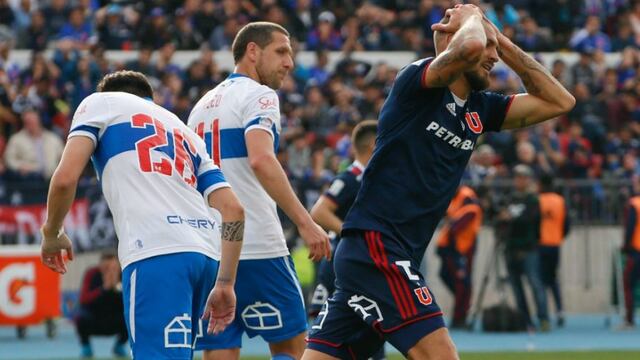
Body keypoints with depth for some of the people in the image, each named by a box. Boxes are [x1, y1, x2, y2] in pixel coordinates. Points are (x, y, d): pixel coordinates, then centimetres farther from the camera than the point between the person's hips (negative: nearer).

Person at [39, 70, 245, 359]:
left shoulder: (101, 102, 18)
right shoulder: (186, 133, 33)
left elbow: (65, 177, 1)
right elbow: (233, 210, 20)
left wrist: (51, 234, 18)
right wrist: (225, 284, 21)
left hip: (156, 251, -7)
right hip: (206, 253, 7)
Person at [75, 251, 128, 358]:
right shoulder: (91, 274, -18)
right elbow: (83, 300, -30)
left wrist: (116, 285, -37)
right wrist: (104, 287, -39)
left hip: (113, 323, 2)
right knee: (81, 318, -34)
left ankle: (119, 345, 6)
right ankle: (85, 345, -1)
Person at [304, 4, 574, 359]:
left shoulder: (479, 109, 15)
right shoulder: (417, 80, -7)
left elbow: (560, 101, 19)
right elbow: (468, 47, -27)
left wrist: (505, 45, 13)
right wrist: (472, 17, -5)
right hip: (374, 246, -9)